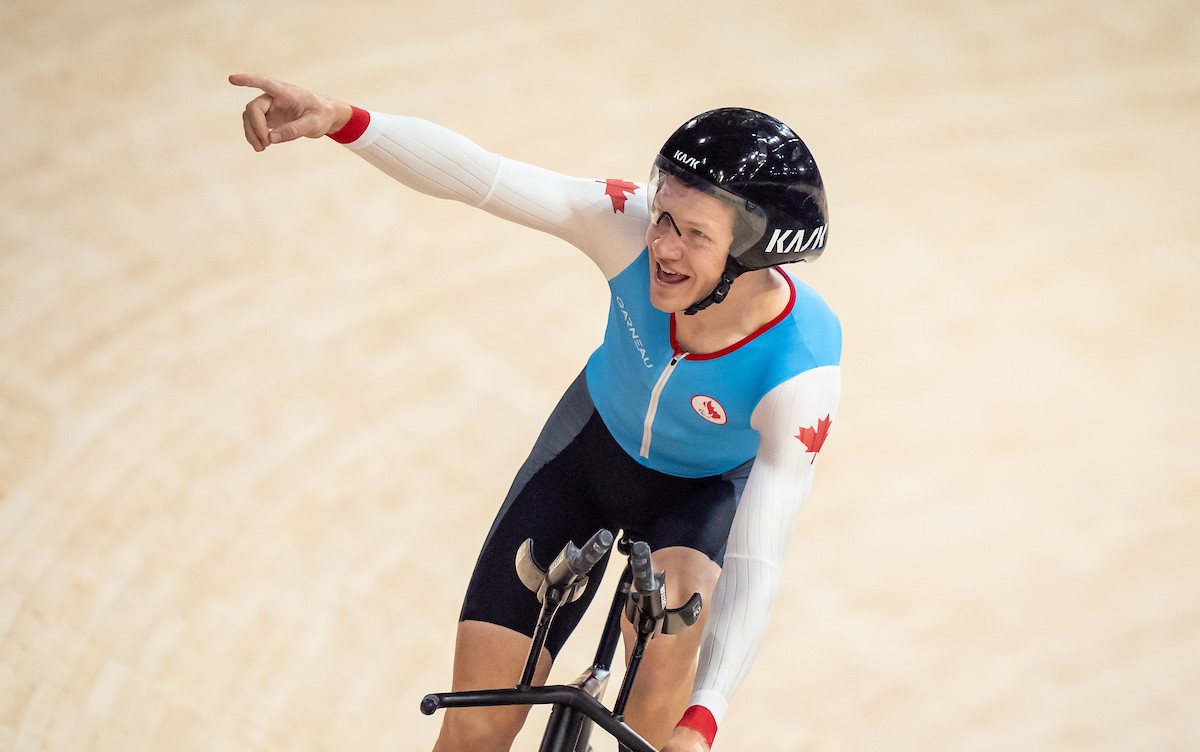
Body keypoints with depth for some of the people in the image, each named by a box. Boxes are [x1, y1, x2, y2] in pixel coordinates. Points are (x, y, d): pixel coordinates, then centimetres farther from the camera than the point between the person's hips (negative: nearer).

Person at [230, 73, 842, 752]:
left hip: (710, 490, -2)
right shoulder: (634, 227, -33)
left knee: (669, 631, -36)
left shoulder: (801, 369, -37)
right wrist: (340, 120, -58)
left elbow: (756, 565, -39)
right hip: (597, 443, 2)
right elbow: (475, 174, -41)